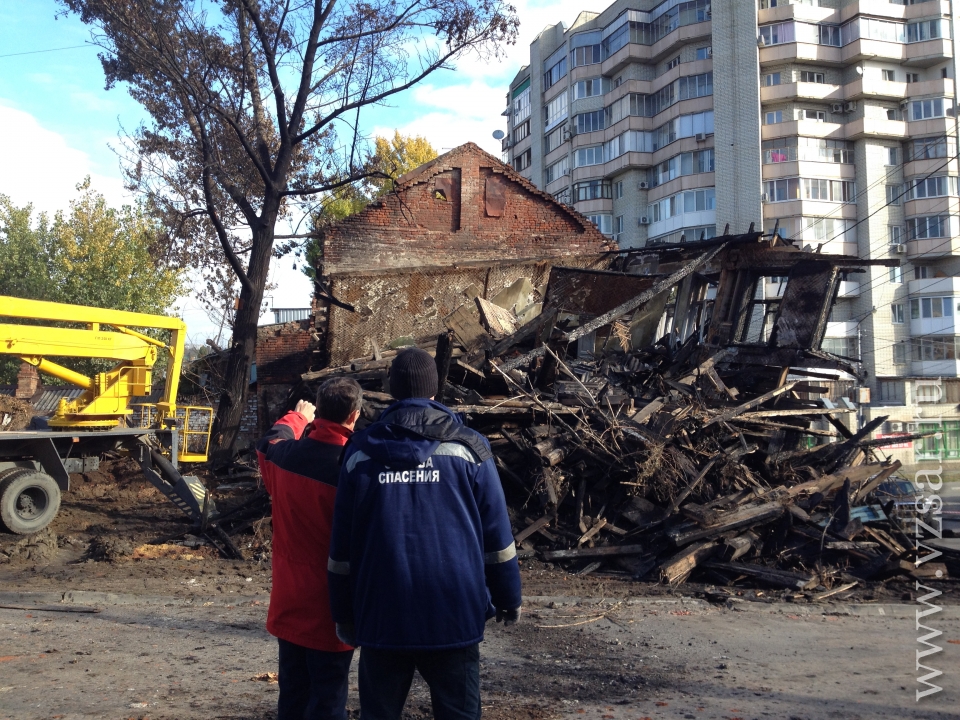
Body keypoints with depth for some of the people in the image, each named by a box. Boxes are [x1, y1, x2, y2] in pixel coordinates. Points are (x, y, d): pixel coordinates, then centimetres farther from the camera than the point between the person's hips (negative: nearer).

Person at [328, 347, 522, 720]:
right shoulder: (467, 446, -2)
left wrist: (344, 613, 13)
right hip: (454, 612, -1)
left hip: (382, 614, 1)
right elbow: (496, 533, 1)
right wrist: (508, 597, 12)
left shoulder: (361, 450, 2)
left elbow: (342, 542, 5)